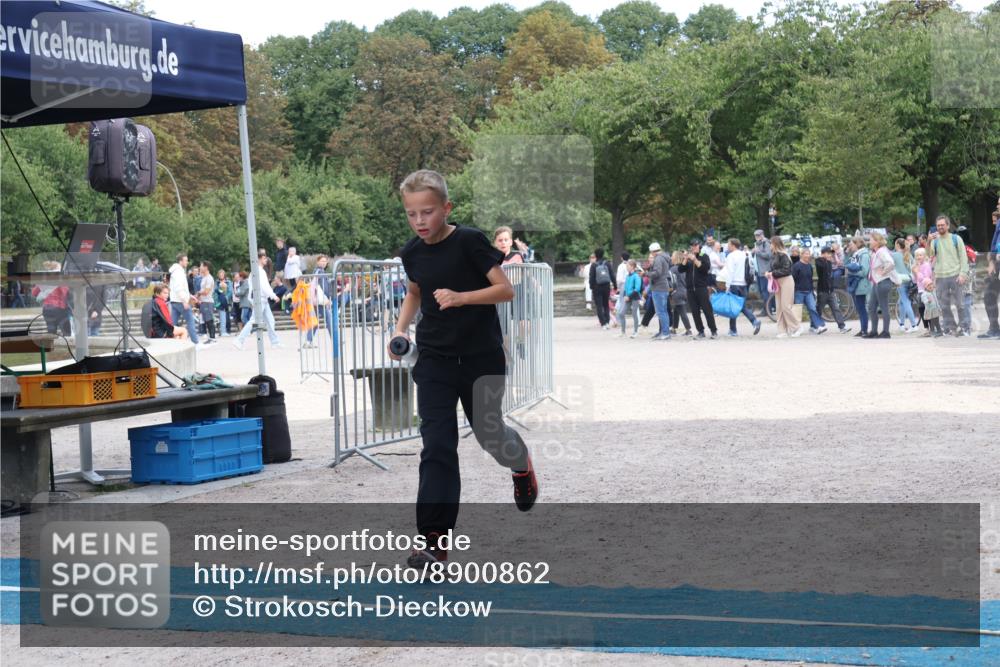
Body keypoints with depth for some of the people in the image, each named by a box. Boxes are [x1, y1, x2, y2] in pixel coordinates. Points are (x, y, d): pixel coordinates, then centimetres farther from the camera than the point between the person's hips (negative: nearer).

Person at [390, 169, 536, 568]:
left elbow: (506, 289, -15)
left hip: (481, 357, -3)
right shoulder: (412, 253, 2)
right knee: (437, 445, -8)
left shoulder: (469, 242, -14)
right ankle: (435, 539, -12)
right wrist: (401, 328, 6)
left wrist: (461, 297, -29)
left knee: (487, 431, 13)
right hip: (434, 359, 3)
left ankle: (520, 464, 51)